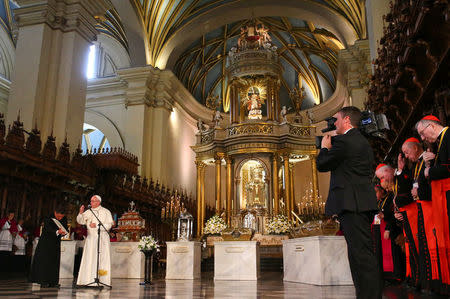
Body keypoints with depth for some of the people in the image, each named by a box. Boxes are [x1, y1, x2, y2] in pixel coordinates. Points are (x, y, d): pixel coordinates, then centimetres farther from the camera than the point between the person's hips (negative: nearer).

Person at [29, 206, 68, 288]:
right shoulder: (48, 218, -17)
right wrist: (57, 232, -47)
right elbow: (48, 229, -30)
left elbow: (65, 229, -1)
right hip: (46, 242, -4)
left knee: (55, 261, 2)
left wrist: (63, 232, -25)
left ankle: (53, 282, 5)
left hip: (56, 243, 4)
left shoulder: (64, 219, -2)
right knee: (44, 260, -7)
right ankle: (43, 281, -4)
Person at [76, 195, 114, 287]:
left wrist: (97, 226, -15)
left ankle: (103, 280, -5)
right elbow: (80, 221, 4)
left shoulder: (106, 212, 4)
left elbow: (109, 225, -5)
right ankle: (89, 280, 0)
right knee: (89, 259, -2)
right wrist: (81, 213, -14)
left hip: (102, 238, -3)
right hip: (91, 238, 3)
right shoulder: (88, 212, 14)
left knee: (102, 259, -5)